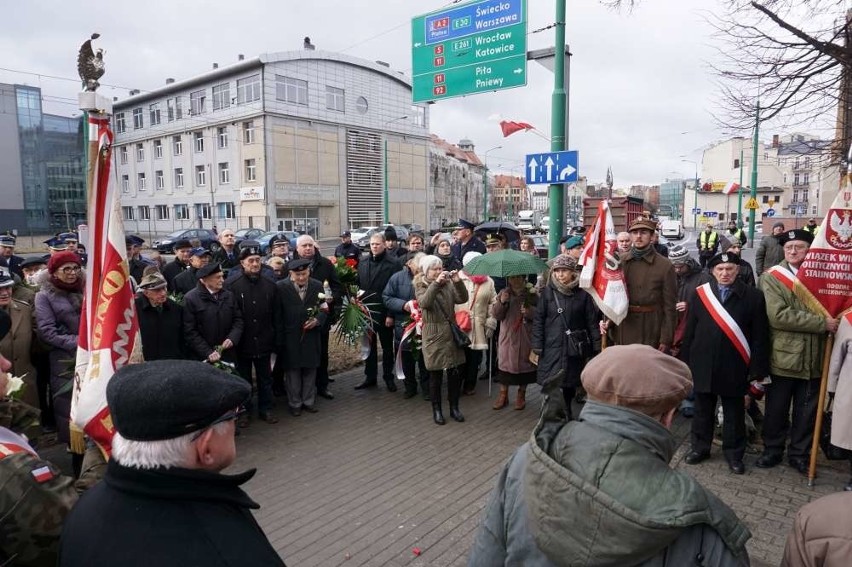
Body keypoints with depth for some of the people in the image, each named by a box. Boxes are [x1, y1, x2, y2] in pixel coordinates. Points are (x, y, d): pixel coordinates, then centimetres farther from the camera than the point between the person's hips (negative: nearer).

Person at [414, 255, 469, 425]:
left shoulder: (448, 284, 6)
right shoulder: (421, 286, -2)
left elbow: (463, 298, -7)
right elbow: (424, 303, -23)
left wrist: (457, 281, -21)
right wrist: (436, 282, -30)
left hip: (451, 333, 3)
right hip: (433, 335, -3)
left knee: (455, 372, 6)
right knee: (435, 374, 4)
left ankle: (454, 407, 22)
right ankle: (436, 410, 18)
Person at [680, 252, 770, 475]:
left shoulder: (753, 296, -4)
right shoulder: (699, 294, 1)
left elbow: (760, 337, -4)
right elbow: (689, 331, 4)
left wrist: (758, 371, -7)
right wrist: (685, 363, 3)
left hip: (734, 368, -1)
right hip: (703, 365, 2)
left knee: (734, 413, 12)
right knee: (703, 410, 15)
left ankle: (734, 453, 28)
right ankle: (700, 447, 30)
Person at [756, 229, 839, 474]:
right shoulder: (772, 277, -6)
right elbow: (778, 316, -18)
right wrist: (821, 323, -19)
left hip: (814, 357, 3)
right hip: (783, 356, -3)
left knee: (807, 411, 14)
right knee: (776, 409, 12)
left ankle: (799, 454, 30)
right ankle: (773, 450, 29)